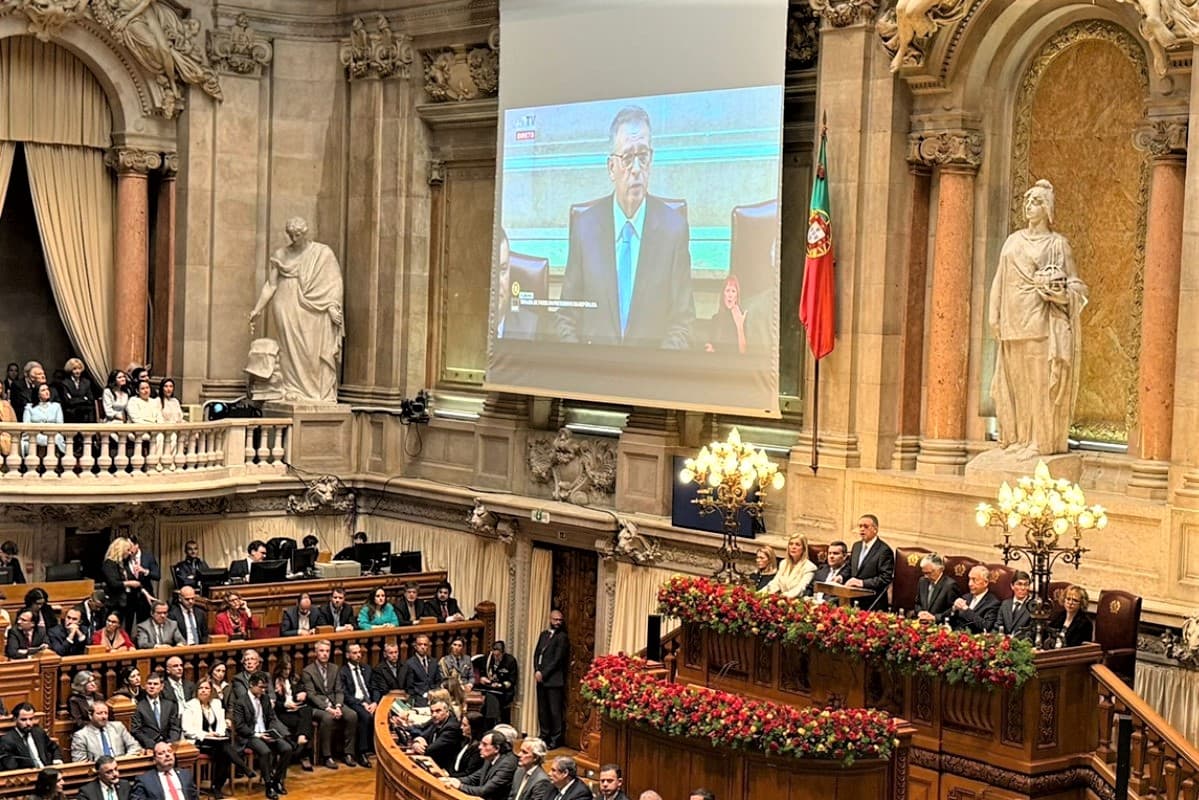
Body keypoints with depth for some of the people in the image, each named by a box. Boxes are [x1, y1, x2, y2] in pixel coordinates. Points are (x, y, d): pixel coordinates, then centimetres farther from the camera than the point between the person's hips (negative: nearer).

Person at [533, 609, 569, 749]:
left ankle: (556, 739, 1)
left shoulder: (562, 637, -5)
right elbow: (537, 653, 12)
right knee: (542, 710, 10)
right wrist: (537, 671, -3)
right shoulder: (543, 634, 17)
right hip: (541, 679, 6)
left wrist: (543, 673, -11)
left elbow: (557, 659, -11)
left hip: (554, 680, -6)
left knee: (555, 710, -5)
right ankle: (545, 736, 20)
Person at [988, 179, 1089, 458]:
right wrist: (996, 318, 6)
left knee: (1039, 380, -5)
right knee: (1015, 380, 6)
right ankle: (1017, 437, 13)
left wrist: (1059, 293, -19)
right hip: (1013, 323, 5)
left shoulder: (1057, 244, 2)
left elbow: (1074, 285, 2)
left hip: (1040, 321, -5)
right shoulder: (1013, 241, 15)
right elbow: (1000, 281, 14)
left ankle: (1041, 441, -2)